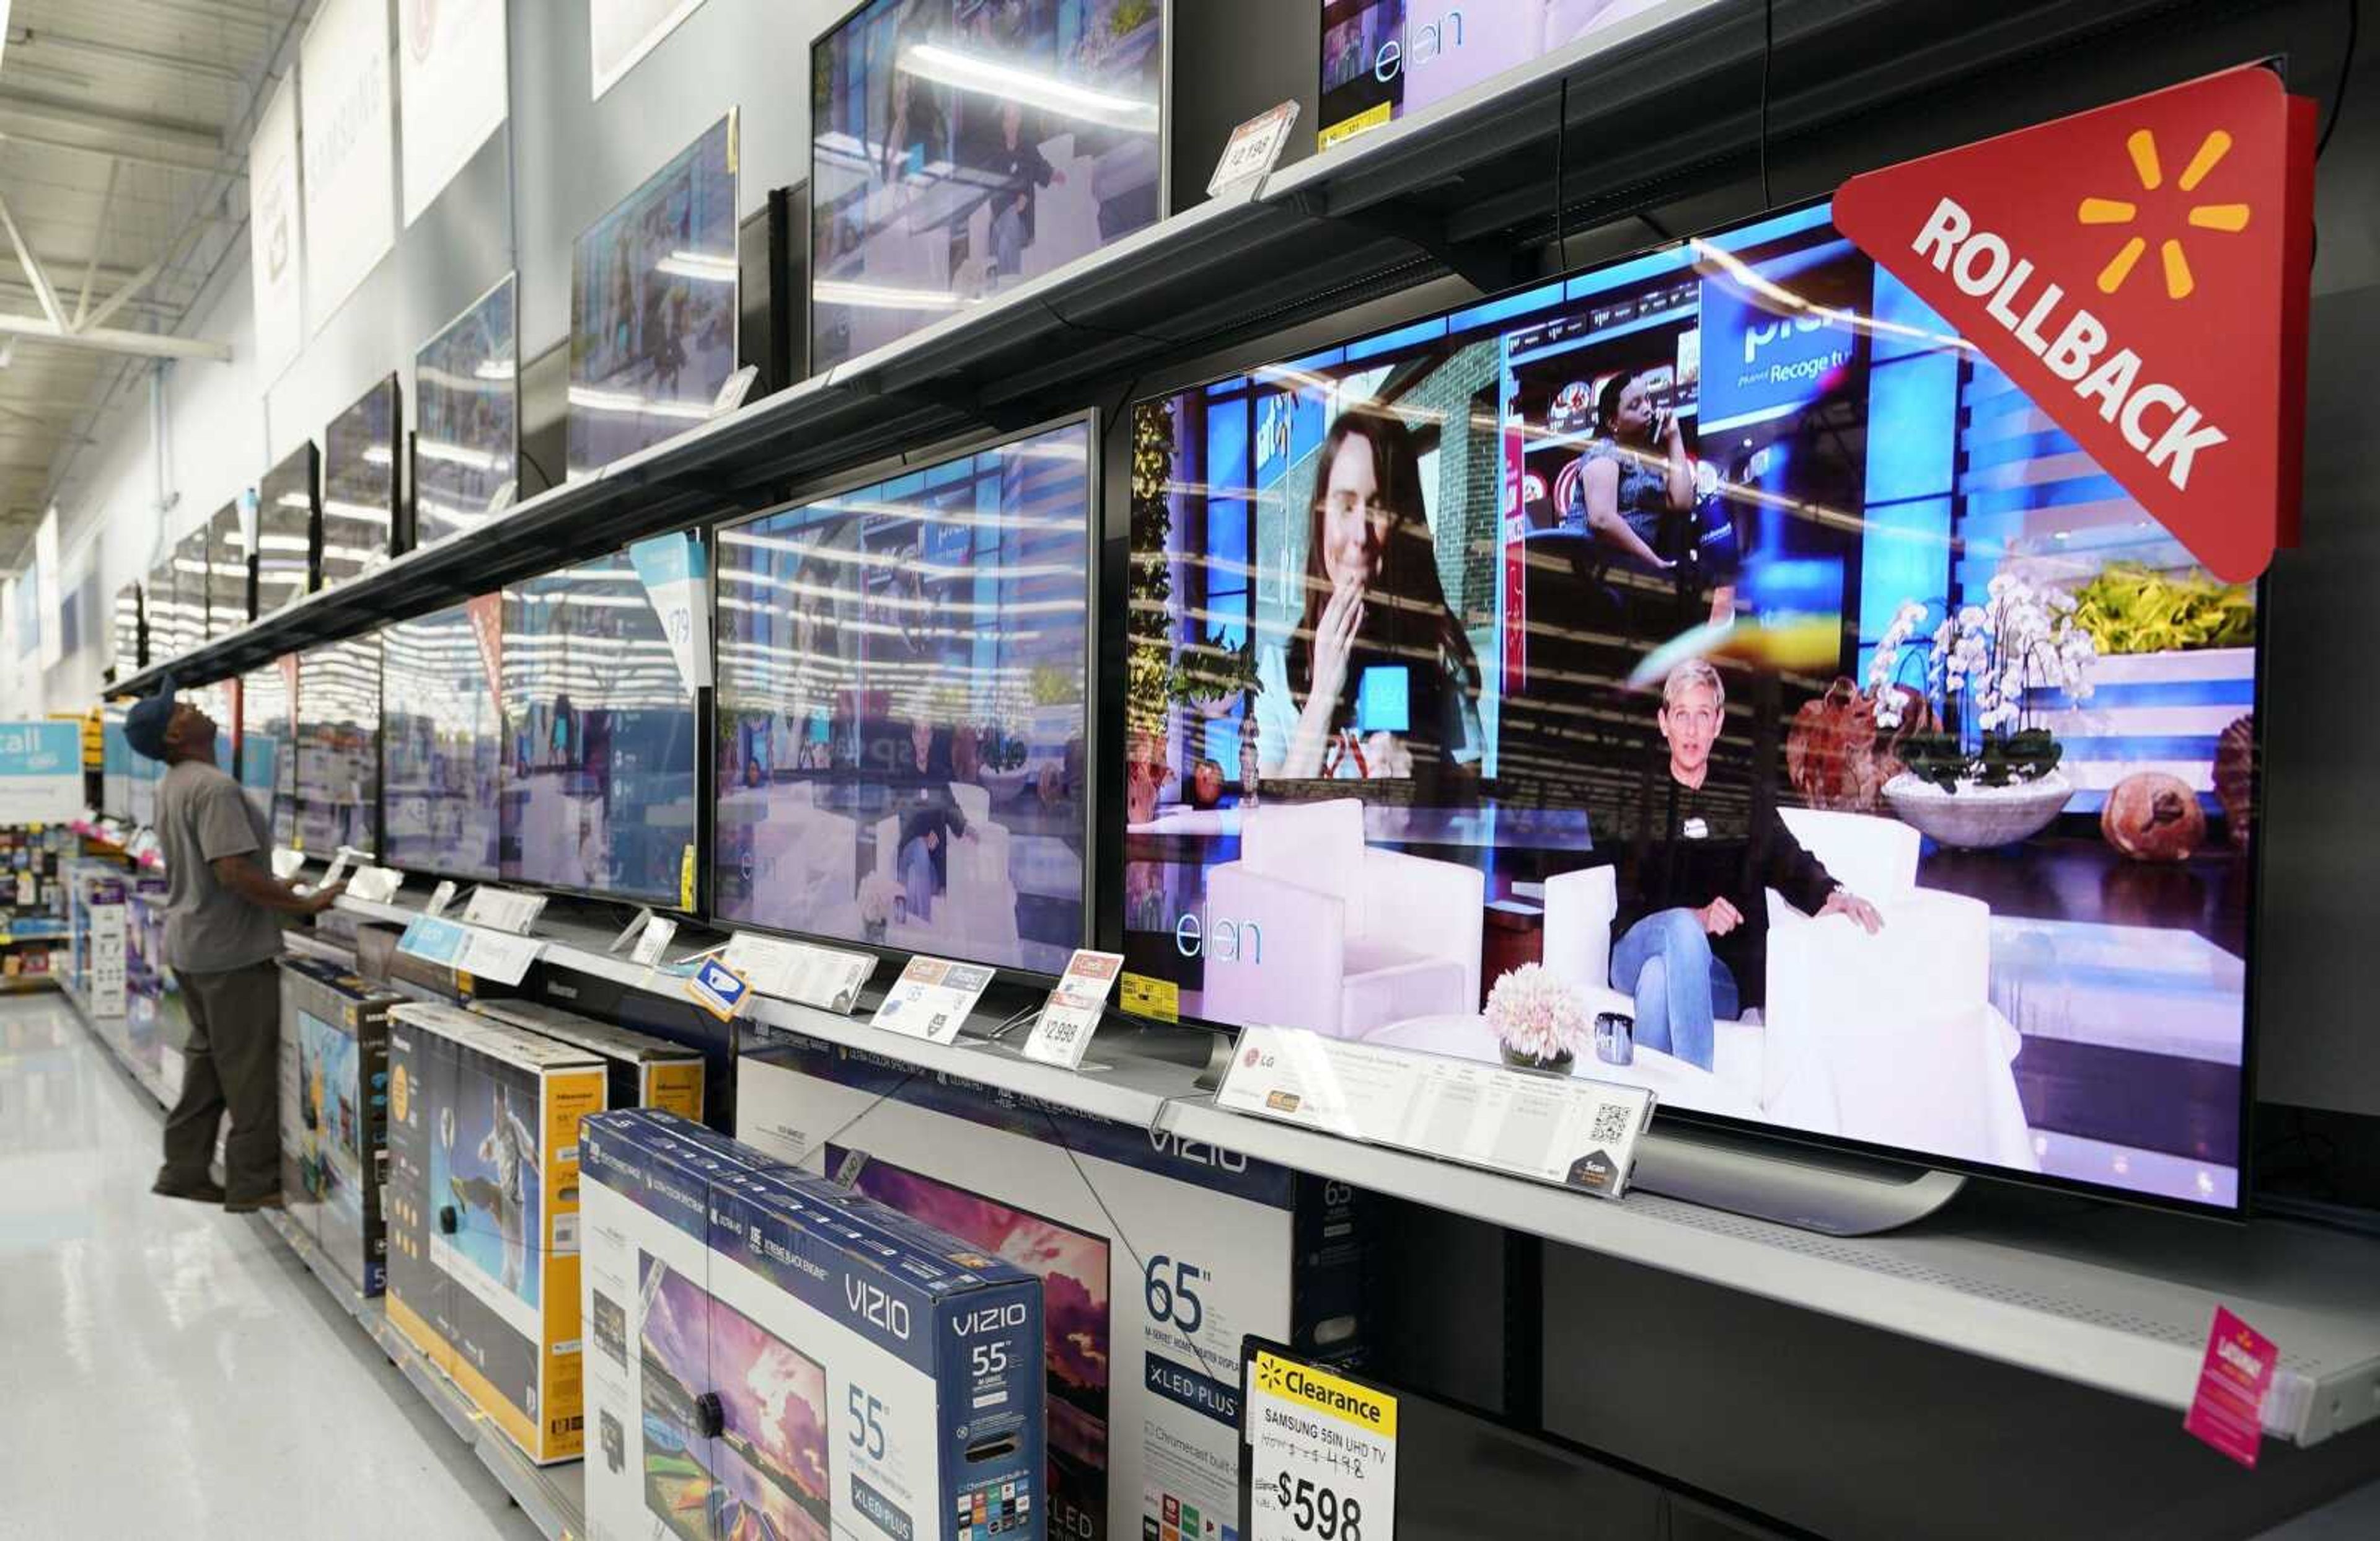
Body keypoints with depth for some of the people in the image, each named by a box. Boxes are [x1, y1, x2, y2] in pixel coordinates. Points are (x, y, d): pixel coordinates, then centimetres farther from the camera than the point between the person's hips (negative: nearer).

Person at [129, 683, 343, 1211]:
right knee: (249, 1067, -1)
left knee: (206, 1058, 18)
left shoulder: (171, 786, 11)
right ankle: (254, 1183, 7)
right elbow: (234, 871, -28)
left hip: (190, 943, 10)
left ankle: (184, 1169, 25)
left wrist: (271, 887, 23)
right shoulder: (214, 786, -21)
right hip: (231, 950, -10)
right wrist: (304, 904, -21)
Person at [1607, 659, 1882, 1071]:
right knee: (1682, 926, -35)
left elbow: (1791, 865, 3)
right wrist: (1698, 918, -19)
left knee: (1660, 976, -35)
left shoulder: (1741, 801, 15)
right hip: (1636, 953, 0)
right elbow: (1631, 900, 0)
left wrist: (1836, 897, -20)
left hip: (1720, 975, 0)